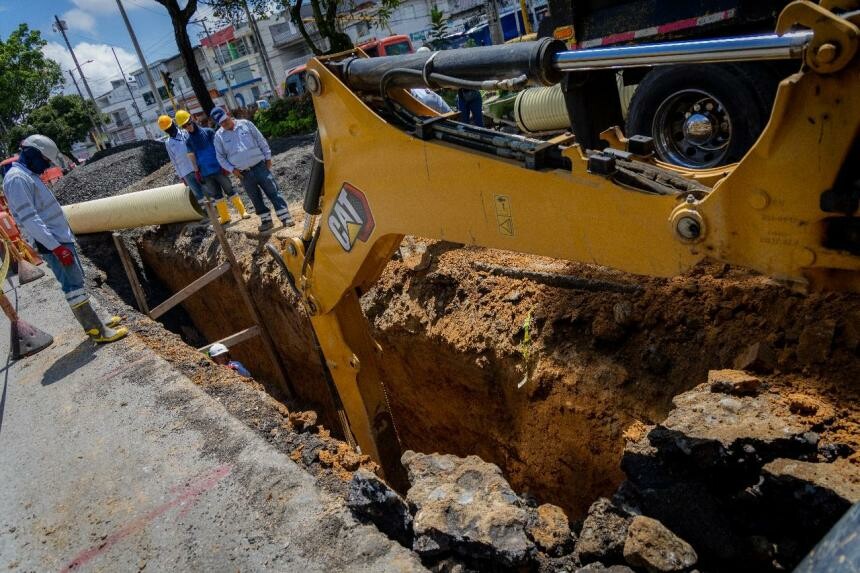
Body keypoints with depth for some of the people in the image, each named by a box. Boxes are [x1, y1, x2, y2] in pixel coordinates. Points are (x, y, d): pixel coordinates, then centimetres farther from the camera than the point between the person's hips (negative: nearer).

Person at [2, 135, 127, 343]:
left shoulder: (28, 175, 15)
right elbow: (29, 219, -24)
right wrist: (56, 247, -28)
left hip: (59, 238, 10)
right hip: (52, 243, -10)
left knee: (76, 281, 15)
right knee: (73, 285, -7)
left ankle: (93, 321, 25)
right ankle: (97, 331, -2)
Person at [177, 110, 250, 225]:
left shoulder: (208, 132, -4)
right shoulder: (188, 141, 5)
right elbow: (192, 158, 8)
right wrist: (197, 172, 5)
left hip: (218, 169, -3)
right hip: (206, 174, 3)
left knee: (230, 190, 3)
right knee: (217, 195, 9)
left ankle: (242, 212, 12)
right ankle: (225, 217, 18)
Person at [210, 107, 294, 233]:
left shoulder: (245, 124, 1)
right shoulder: (219, 136, 2)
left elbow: (261, 141, 5)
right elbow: (220, 157, 7)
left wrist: (268, 157, 3)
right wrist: (232, 169, -4)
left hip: (260, 165, -1)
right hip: (243, 173, 1)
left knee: (273, 191, -3)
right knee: (256, 198, 9)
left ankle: (285, 217, 1)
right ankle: (266, 220, 20)